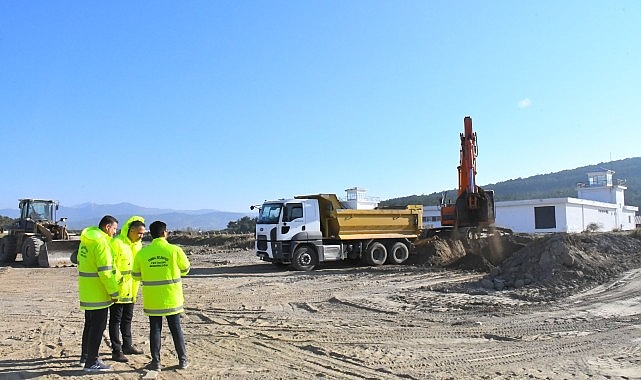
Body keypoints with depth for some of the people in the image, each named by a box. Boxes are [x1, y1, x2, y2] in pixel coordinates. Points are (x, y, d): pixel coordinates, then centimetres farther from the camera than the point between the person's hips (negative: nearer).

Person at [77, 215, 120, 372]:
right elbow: (105, 271, -22)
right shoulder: (101, 243, -19)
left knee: (90, 324, 21)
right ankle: (92, 362, 5)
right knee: (98, 326, -1)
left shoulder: (86, 240, 11)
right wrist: (114, 292, -15)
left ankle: (85, 356, 32)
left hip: (86, 291, 10)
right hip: (98, 293, -10)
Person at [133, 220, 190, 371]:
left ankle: (156, 361, 14)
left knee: (155, 330, 10)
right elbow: (185, 269, 3)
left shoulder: (142, 253, -5)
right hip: (172, 298, -1)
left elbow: (136, 275, 5)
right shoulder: (175, 250, -11)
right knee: (176, 329, 10)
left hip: (152, 300, 1)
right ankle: (183, 360, 17)